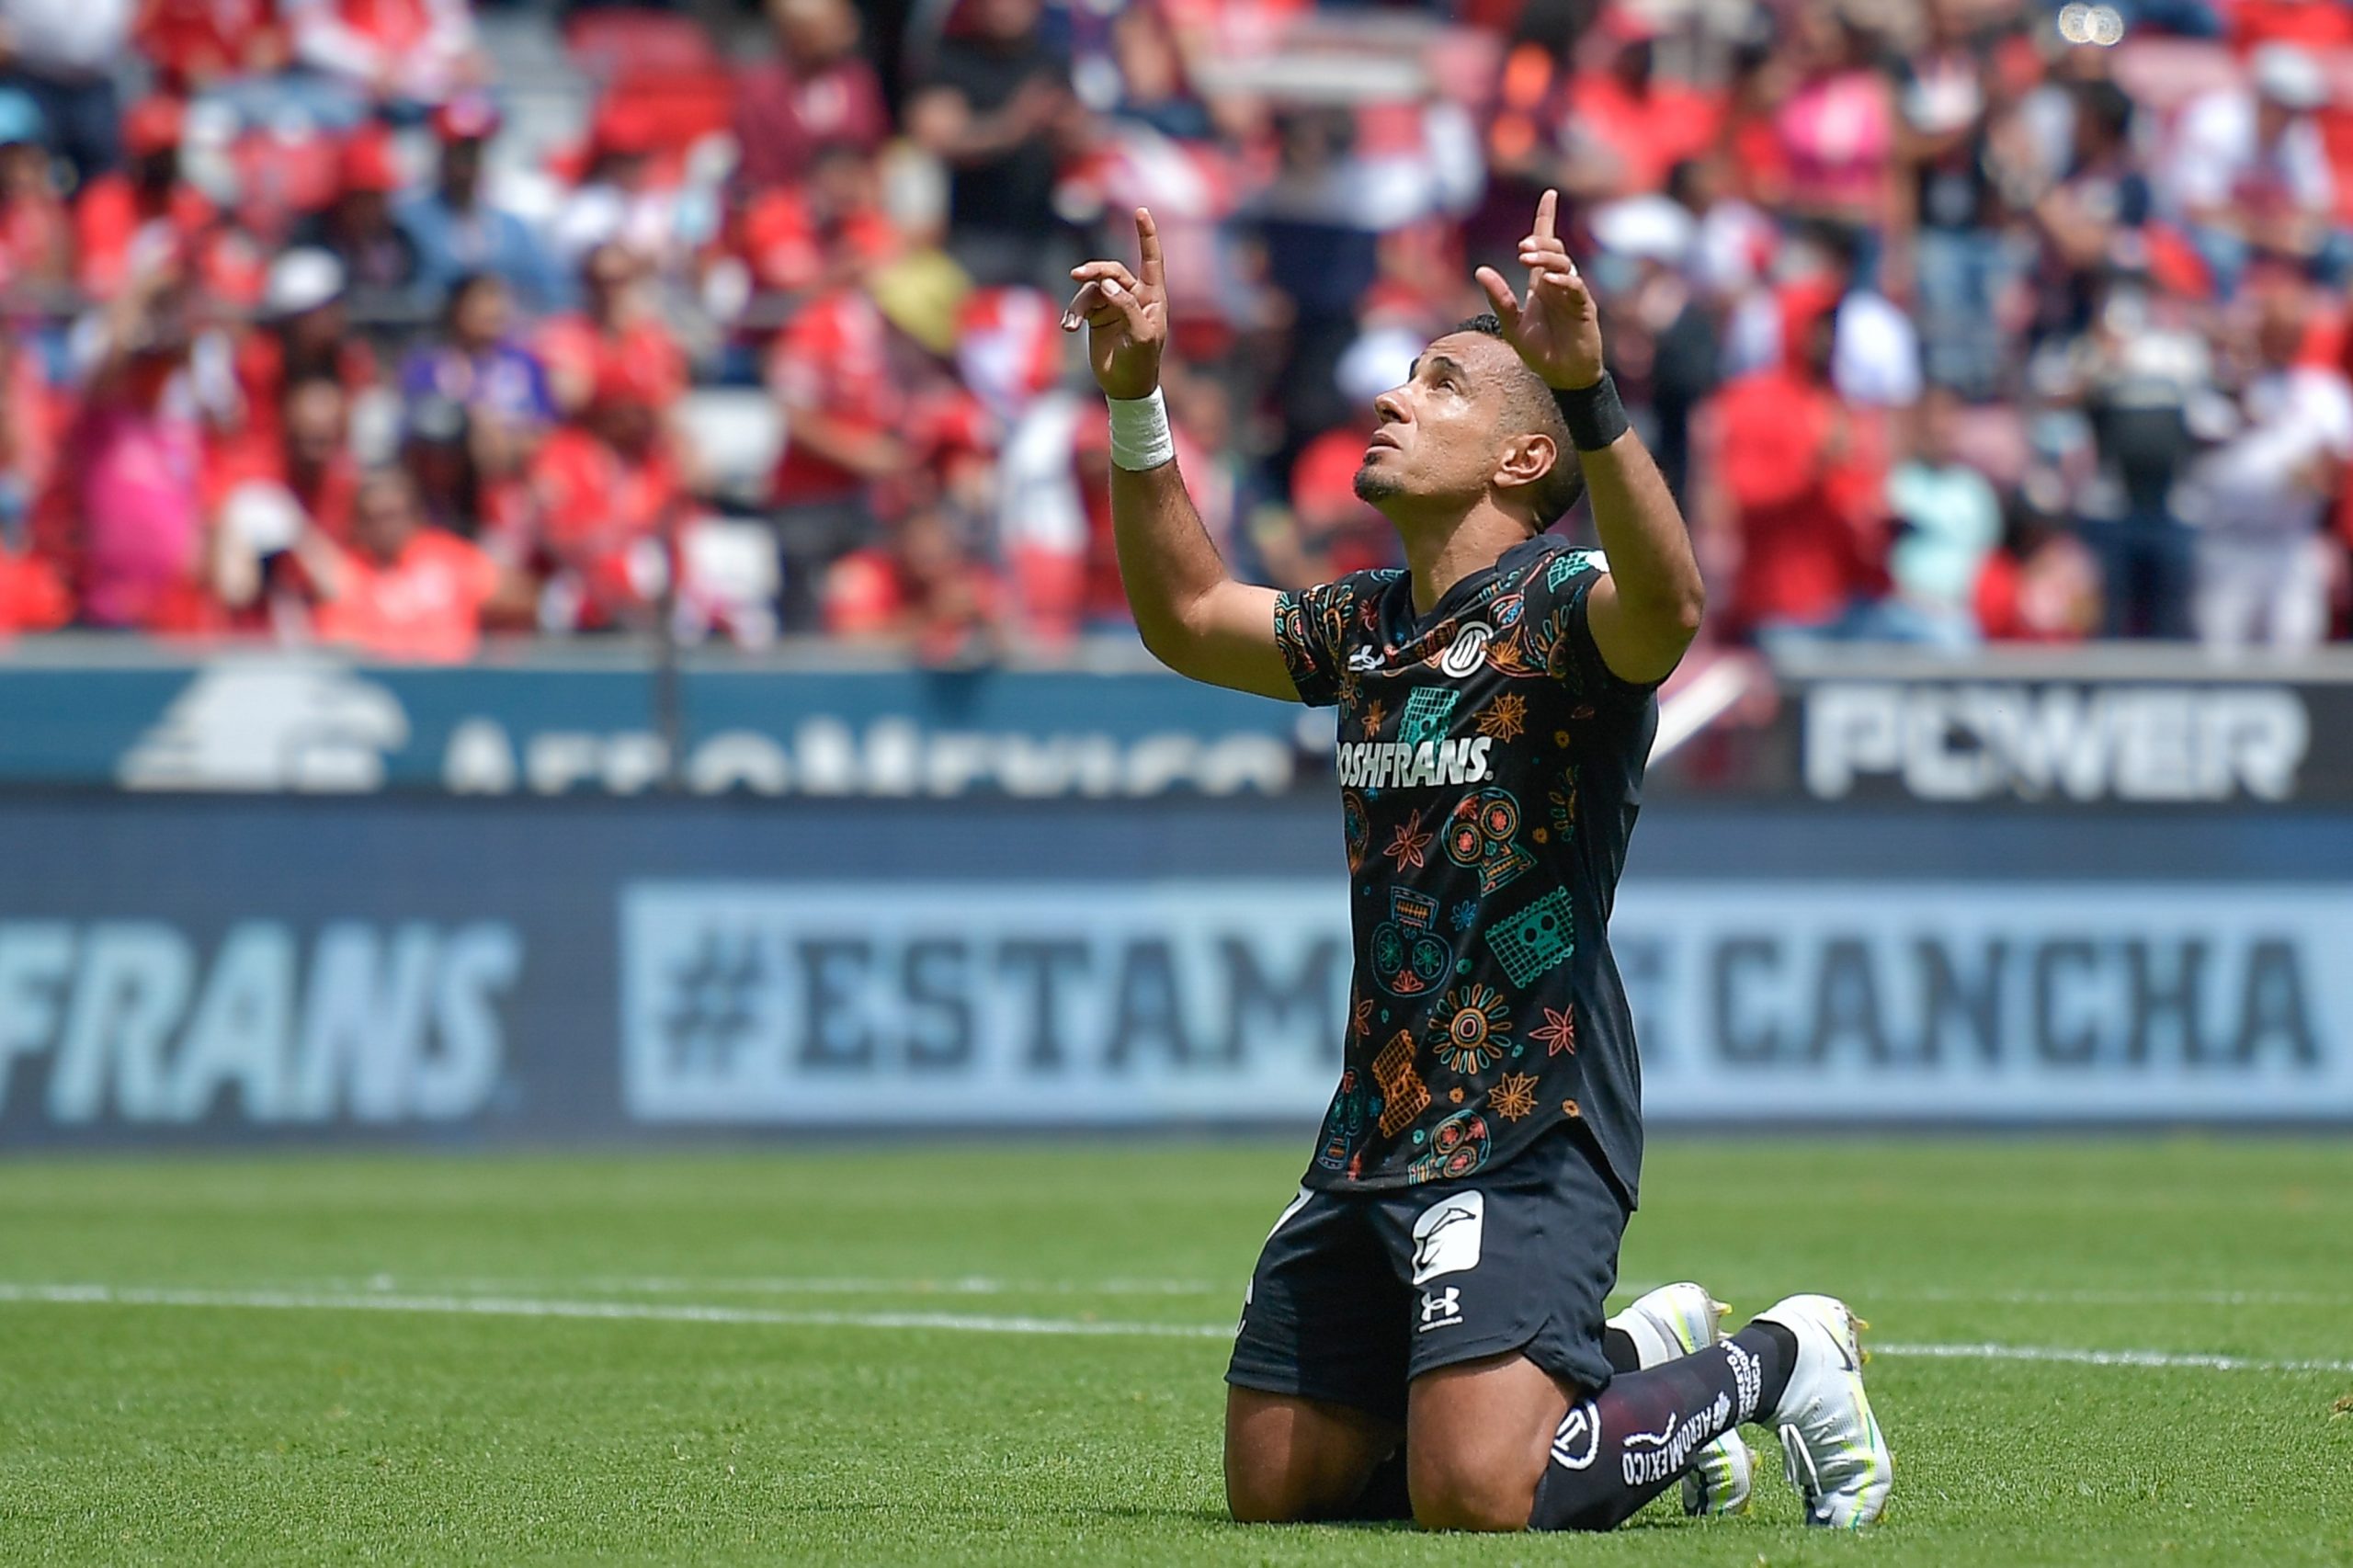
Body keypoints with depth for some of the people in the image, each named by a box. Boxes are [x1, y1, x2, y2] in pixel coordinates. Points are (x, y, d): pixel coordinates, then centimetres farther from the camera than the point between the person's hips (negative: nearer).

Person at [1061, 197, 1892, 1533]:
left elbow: (1669, 602, -33)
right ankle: (1642, 1352, 26)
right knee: (1278, 1485, 10)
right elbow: (1186, 614, 29)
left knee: (1475, 1495, -22)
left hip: (1524, 1132, -9)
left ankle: (1776, 1364, 5)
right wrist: (1136, 401, 17)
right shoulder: (1368, 624, 15)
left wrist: (1587, 391, -46)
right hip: (1375, 1126, 9)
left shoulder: (1560, 605, -10)